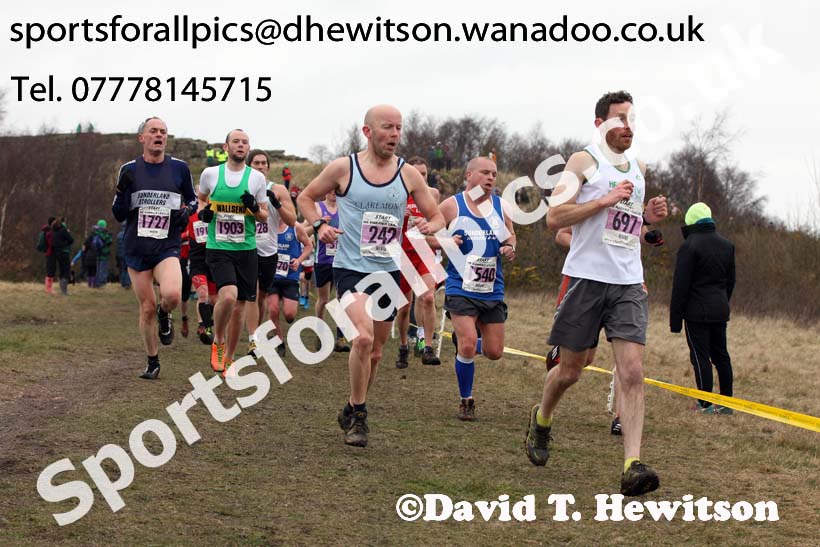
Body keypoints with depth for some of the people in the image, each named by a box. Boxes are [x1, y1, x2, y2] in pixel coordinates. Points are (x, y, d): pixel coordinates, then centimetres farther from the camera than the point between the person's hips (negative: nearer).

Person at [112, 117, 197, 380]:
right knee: (147, 308, 3)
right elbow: (119, 214, 5)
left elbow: (192, 199, 18)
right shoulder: (129, 170, 3)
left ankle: (164, 314, 9)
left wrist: (187, 211, -5)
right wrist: (123, 190, -13)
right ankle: (152, 363, 21)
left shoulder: (179, 168, 2)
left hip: (167, 247, -1)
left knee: (172, 295, -28)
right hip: (136, 248, 1)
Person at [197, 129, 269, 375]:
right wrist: (202, 211, 0)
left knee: (239, 306, 5)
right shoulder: (210, 174, 2)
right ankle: (217, 341, 3)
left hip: (246, 249, 2)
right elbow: (201, 199, 21)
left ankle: (228, 358, 22)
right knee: (228, 296, -24)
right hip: (218, 248, -2)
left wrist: (254, 208, -12)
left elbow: (264, 217, 10)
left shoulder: (257, 178, 4)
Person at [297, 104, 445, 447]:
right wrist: (318, 225, -9)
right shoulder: (343, 168, -4)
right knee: (363, 337, -24)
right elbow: (306, 198, 9)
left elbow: (437, 216, 11)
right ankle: (358, 415, -8)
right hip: (351, 268, -4)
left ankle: (352, 411, 34)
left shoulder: (408, 174, 4)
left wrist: (431, 226, -12)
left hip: (388, 271, 4)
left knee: (375, 352, 12)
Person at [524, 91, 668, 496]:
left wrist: (649, 217, 9)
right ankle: (541, 420, 38)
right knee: (570, 369, 7)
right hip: (588, 277, -4)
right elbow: (555, 217, -10)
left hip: (629, 284, 4)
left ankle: (632, 467, -17)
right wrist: (605, 200, -16)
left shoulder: (638, 169, 18)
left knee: (632, 372, -11)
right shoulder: (584, 161, -1)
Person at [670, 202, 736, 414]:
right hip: (720, 310, 7)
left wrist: (675, 317, -8)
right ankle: (726, 402, 16)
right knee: (721, 355, 13)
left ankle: (706, 404, -5)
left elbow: (680, 285, -12)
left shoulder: (690, 245, -11)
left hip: (697, 311, -7)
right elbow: (730, 281, 18)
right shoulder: (726, 245, 12)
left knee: (700, 357, -4)